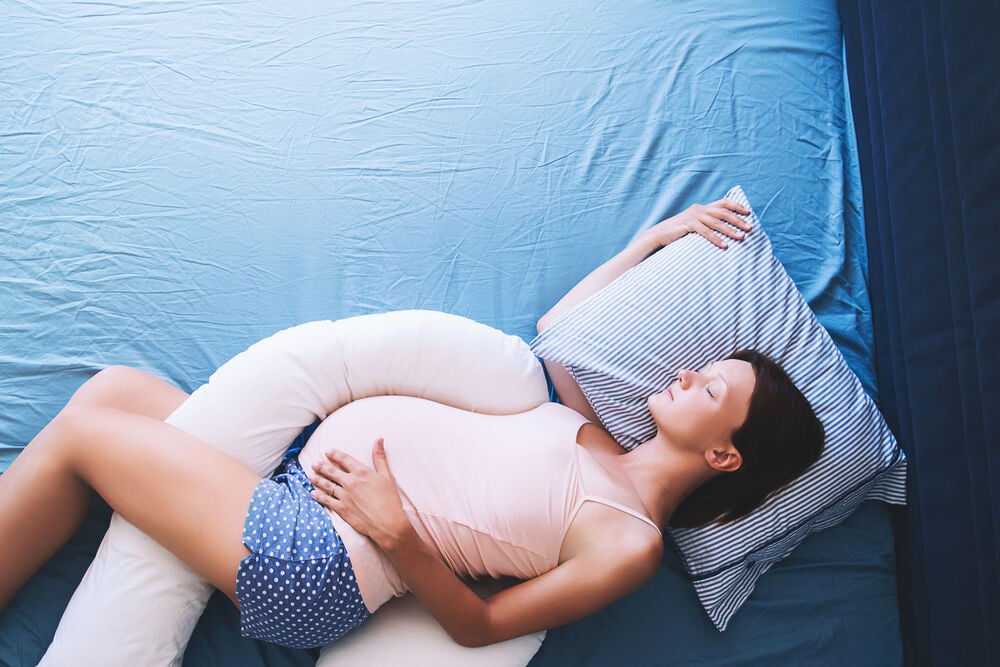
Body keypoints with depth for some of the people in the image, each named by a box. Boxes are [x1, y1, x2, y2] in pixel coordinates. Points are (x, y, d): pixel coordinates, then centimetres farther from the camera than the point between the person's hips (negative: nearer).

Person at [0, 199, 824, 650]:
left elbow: (481, 625, -11)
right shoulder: (602, 436, 8)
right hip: (318, 470, 8)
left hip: (308, 560, -8)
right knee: (115, 387, 5)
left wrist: (395, 530, -24)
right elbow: (555, 327, 20)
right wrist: (655, 238, 17)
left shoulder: (630, 543, -13)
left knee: (83, 428, -6)